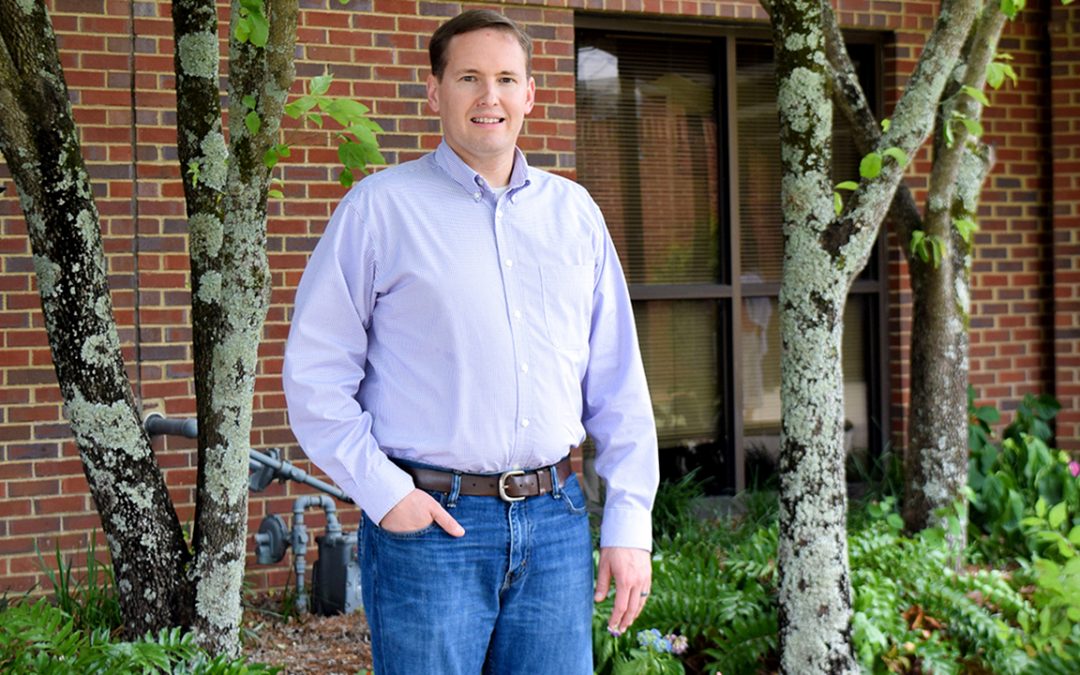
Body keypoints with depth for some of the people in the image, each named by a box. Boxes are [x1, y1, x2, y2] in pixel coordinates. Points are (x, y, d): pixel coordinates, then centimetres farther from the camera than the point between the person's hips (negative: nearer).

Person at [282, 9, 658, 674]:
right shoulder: (380, 208, 0)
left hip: (556, 520, 4)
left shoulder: (574, 212, 12)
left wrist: (630, 520, 6)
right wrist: (382, 493, -11)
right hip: (429, 522, -4)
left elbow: (618, 384, 13)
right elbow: (316, 374, -2)